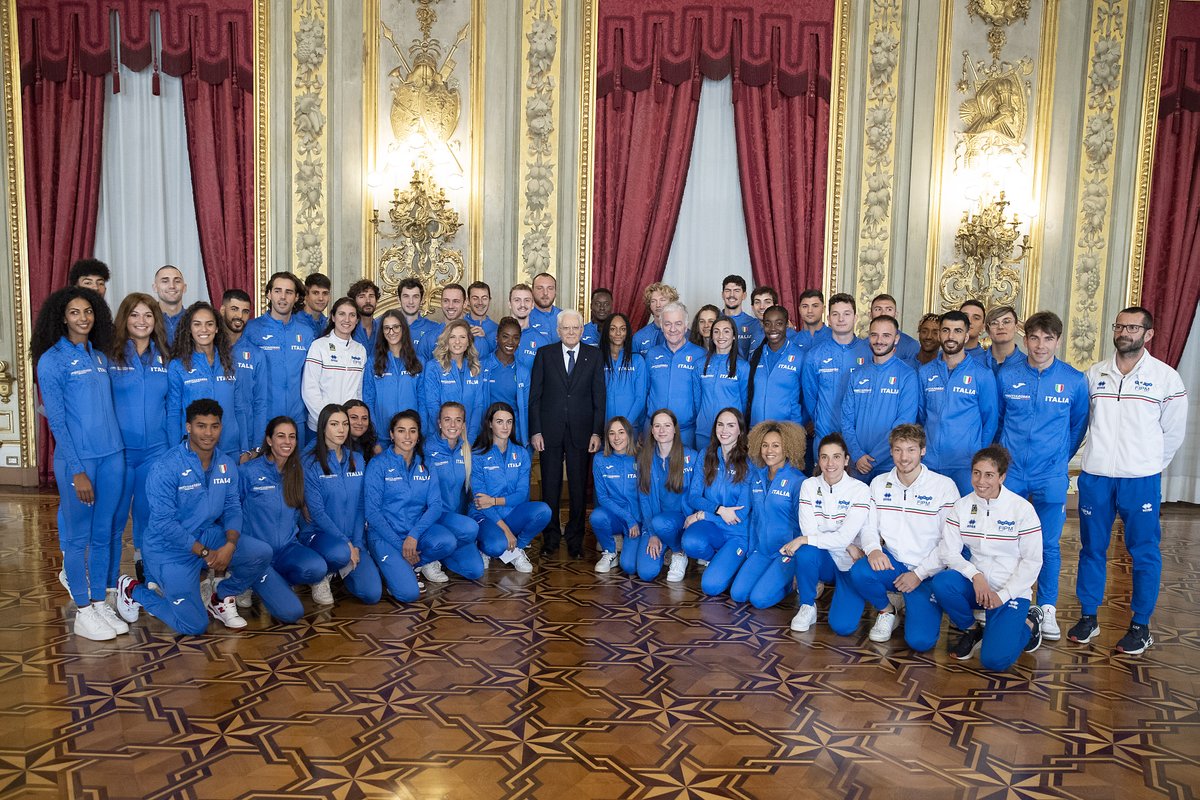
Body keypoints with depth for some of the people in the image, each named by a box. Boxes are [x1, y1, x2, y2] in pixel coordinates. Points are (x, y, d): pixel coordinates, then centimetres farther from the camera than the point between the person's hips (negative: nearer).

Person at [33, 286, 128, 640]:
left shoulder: (100, 357, 11)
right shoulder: (52, 360, -5)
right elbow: (56, 421, -8)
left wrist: (118, 447, 8)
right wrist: (77, 471, -12)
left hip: (112, 455, 5)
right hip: (76, 459, -5)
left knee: (105, 534, 11)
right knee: (78, 536, 4)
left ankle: (100, 602, 23)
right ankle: (83, 613, 15)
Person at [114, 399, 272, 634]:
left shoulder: (227, 465, -1)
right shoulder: (166, 468, -20)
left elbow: (232, 508, 1)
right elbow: (164, 523, -21)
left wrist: (230, 545, -19)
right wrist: (205, 553, -22)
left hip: (208, 535, 6)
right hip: (171, 548, -5)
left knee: (262, 553, -17)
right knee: (195, 626, -4)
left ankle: (222, 597, 10)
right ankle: (134, 590, 19)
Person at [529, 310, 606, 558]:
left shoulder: (593, 355, 5)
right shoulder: (544, 354, 4)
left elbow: (599, 396, 3)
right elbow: (535, 396, 3)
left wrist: (597, 432, -4)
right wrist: (535, 431, -4)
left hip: (581, 432, 0)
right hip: (550, 431, 0)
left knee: (579, 488, 5)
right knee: (550, 487, 7)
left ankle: (575, 540, 17)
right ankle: (550, 539, 19)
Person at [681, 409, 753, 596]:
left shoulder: (748, 463, -9)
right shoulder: (707, 456, 2)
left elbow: (741, 513, -11)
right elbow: (693, 497, 0)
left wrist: (702, 514, -11)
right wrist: (719, 509, -18)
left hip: (737, 533, -3)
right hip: (710, 526, 3)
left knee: (711, 586, -22)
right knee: (691, 542, -34)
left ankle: (728, 562, 11)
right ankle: (714, 558, 2)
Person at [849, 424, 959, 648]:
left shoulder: (944, 486, -6)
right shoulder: (879, 483, 6)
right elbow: (869, 525, 6)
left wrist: (919, 573, -12)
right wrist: (873, 549, -18)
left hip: (927, 572, -3)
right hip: (892, 563, 3)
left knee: (920, 640, -20)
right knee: (859, 572, -32)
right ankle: (887, 611, 2)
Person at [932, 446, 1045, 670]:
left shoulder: (1022, 509, -9)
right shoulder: (962, 506, -1)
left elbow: (1032, 561, -6)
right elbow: (950, 553, -3)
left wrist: (1003, 595, -13)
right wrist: (975, 575, -21)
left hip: (1011, 591, -3)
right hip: (975, 584, 3)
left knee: (995, 660, -18)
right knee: (941, 582, -31)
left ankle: (1029, 622, 14)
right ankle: (971, 630, -1)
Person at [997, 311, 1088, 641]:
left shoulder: (1075, 380, -2)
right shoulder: (1006, 375, -2)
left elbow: (1078, 426, 10)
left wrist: (1060, 457, 13)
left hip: (1050, 475, 0)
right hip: (1011, 472, 1)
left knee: (1048, 544, 6)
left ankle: (1047, 608, 20)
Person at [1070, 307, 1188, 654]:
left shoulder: (1166, 377, -2)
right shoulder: (1094, 374, 6)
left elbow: (1173, 431, 3)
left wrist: (1149, 465, 5)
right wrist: (1098, 457, 10)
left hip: (1141, 480, -2)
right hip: (1094, 477, 3)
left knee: (1144, 552, 4)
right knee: (1091, 548, 9)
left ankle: (1141, 625, 16)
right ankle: (1088, 616, 21)